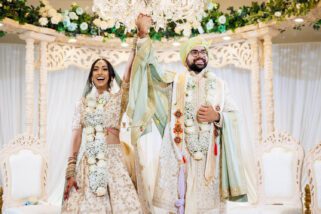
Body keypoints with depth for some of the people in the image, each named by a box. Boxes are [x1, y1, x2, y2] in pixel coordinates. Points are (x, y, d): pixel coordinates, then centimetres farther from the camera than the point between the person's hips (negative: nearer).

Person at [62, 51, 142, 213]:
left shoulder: (118, 99, 6)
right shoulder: (83, 103, 8)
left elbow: (128, 74, -10)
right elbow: (76, 135, 2)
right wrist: (70, 171, -4)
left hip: (113, 161, -1)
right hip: (86, 162, 1)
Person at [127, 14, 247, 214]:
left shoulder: (219, 84, 11)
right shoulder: (174, 80, 8)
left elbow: (233, 116, 9)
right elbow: (152, 68, -8)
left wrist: (217, 117, -12)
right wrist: (144, 36, -19)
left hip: (208, 155, 1)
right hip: (177, 152, -1)